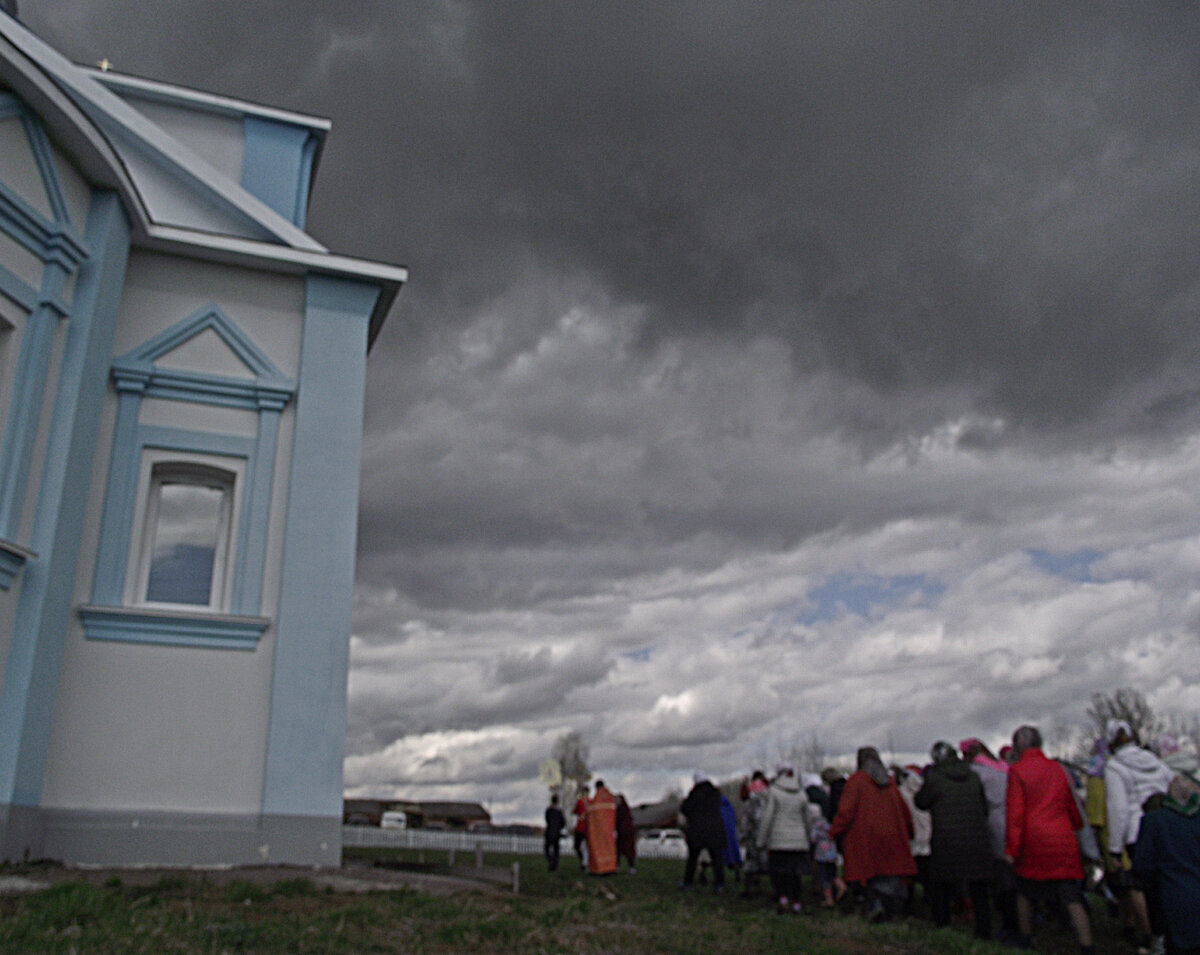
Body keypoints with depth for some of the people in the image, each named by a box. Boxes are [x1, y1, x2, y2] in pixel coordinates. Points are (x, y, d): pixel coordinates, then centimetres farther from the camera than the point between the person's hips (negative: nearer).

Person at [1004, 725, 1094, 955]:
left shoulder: (1017, 770, -5)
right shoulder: (1058, 769, 8)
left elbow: (1014, 812, -9)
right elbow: (1072, 805, 17)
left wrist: (1011, 848, -6)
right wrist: (1077, 827, 35)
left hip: (1033, 843, -3)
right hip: (1064, 843, 3)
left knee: (1025, 892, 16)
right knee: (1072, 897, 3)